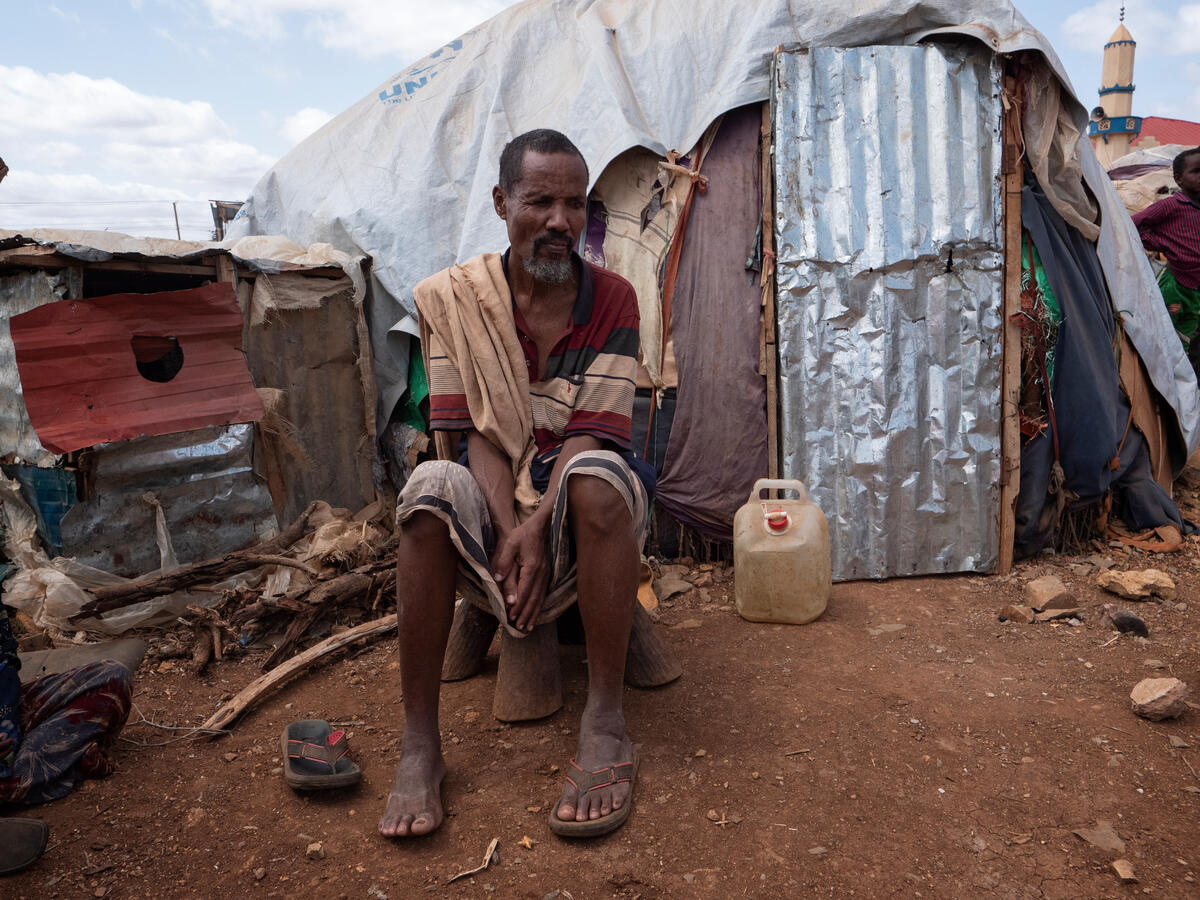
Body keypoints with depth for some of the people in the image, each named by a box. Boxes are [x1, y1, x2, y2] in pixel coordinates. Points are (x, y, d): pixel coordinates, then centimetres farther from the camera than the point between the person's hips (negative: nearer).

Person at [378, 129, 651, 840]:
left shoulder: (611, 298, -2)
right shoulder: (456, 298, 1)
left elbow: (591, 432, -12)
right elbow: (479, 434, -6)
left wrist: (538, 527, -26)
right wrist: (508, 530, -21)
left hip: (580, 511, -1)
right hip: (498, 503, 1)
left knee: (595, 474, -35)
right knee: (433, 487, -31)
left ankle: (606, 726, -27)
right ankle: (420, 743, -24)